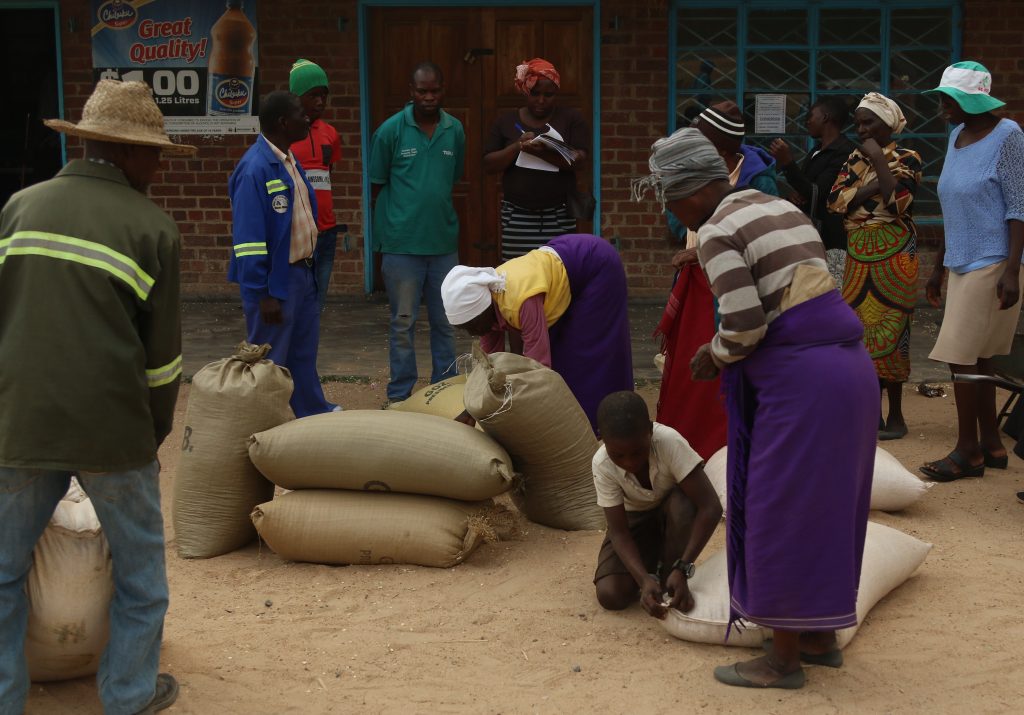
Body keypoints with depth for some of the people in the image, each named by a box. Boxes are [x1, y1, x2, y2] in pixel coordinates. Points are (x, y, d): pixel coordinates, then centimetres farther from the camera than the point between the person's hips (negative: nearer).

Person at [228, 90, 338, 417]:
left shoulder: (290, 161, 9)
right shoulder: (255, 168, -20)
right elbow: (248, 239, -22)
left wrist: (309, 268, 17)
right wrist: (263, 294, -22)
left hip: (301, 272, 9)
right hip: (273, 280, -9)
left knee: (304, 351, 20)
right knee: (269, 359, 3)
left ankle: (313, 411, 33)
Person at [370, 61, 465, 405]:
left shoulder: (455, 130, 4)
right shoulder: (391, 130, -5)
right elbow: (377, 185, 2)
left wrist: (436, 210, 10)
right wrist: (394, 222, 2)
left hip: (444, 241, 3)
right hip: (402, 243, -3)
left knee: (445, 321, 11)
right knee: (403, 321, 4)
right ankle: (399, 395, 13)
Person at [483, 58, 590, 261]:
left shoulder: (571, 119, 6)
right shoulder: (506, 121, 10)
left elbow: (579, 160, -6)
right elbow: (489, 165, 4)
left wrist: (543, 153, -22)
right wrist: (517, 146, -13)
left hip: (559, 216, -1)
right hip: (517, 216, 1)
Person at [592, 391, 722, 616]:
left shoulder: (670, 442, -35)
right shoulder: (602, 465, -28)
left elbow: (710, 506, -36)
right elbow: (619, 532, -25)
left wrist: (682, 569, -43)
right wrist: (644, 579, -42)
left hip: (673, 514, -1)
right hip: (635, 520, 1)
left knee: (682, 503, -38)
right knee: (610, 595, -22)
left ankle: (670, 570, -13)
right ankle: (654, 565, 9)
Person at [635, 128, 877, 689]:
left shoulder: (717, 233, -10)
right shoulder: (782, 209, 17)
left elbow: (744, 327, -19)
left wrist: (713, 354, 2)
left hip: (800, 380, -9)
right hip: (848, 363, 9)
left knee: (782, 515, 2)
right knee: (823, 507, 18)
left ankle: (784, 659, 12)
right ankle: (822, 638, 29)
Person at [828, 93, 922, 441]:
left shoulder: (906, 158, -3)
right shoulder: (854, 159, 12)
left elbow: (898, 201, -20)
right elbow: (834, 200, -1)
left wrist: (878, 158, -14)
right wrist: (872, 188, -13)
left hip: (893, 255, -6)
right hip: (858, 255, 6)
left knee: (888, 329, -5)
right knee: (859, 329, 5)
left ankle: (895, 414, 3)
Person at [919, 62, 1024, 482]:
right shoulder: (957, 136, 12)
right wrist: (939, 268, 19)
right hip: (962, 264, 8)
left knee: (962, 355, -8)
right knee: (975, 357, 10)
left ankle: (968, 450, 1)